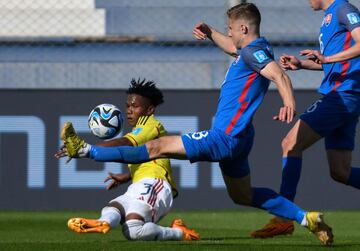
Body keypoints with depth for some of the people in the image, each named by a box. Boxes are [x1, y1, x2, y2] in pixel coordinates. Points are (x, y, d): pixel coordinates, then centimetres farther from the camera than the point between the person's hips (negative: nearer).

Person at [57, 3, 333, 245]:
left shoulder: (253, 52, -17)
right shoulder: (255, 50, 14)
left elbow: (280, 75, -33)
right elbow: (233, 48, 38)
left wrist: (289, 102, -50)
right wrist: (210, 33, 27)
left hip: (224, 138, -10)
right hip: (236, 137, 10)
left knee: (157, 147, -8)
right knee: (243, 196, 23)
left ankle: (86, 151, -7)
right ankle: (306, 218, 19)